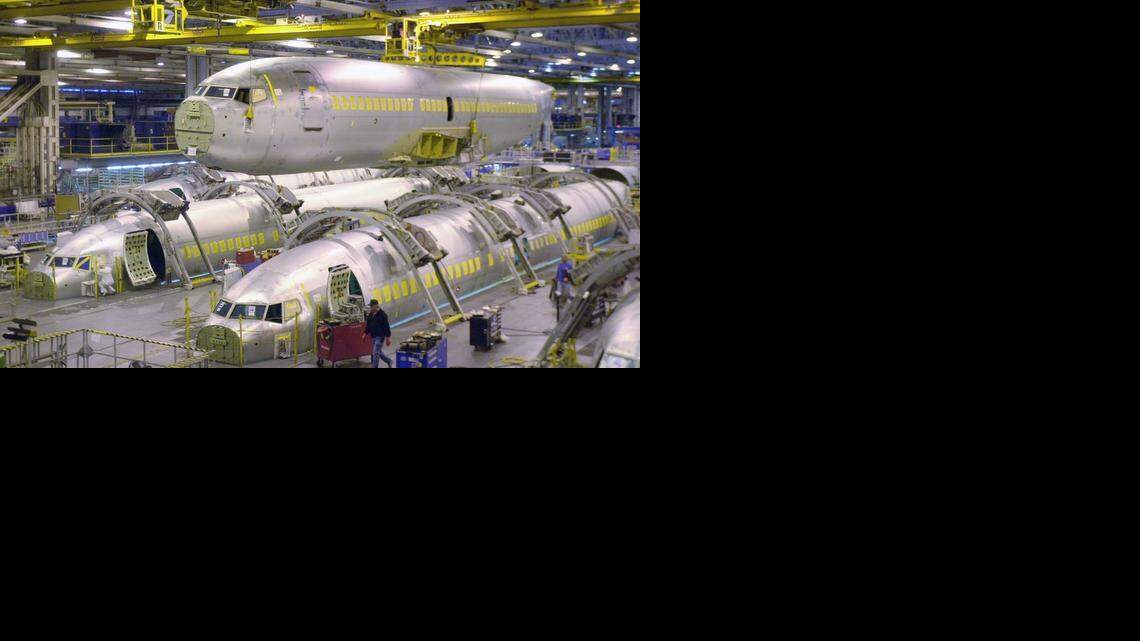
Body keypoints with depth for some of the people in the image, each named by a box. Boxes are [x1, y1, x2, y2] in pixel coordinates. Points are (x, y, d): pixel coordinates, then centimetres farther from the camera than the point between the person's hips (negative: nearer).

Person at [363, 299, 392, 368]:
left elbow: (387, 327, -13)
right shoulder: (370, 314, 7)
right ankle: (389, 361, 37)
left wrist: (388, 338, -13)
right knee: (379, 352, 18)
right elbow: (368, 325, 18)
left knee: (375, 353, -10)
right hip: (374, 336, 8)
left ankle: (374, 367, -4)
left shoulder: (382, 315, -15)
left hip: (380, 337, -8)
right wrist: (365, 333, 11)